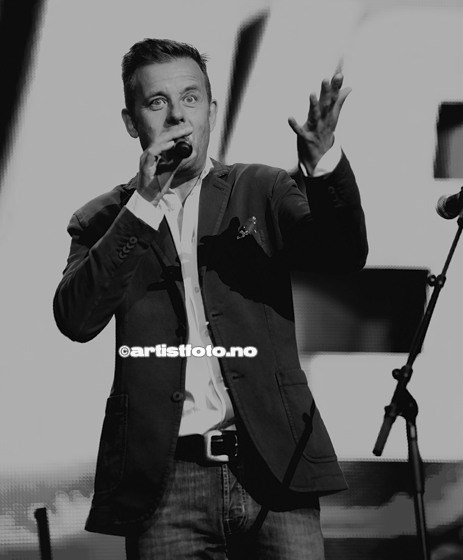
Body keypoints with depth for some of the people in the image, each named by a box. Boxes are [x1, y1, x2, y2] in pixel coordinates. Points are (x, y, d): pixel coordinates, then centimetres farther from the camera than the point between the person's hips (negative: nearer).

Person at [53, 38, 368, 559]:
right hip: (165, 481, 0)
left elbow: (343, 256, -2)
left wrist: (323, 159, -20)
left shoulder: (262, 191, 13)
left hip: (270, 466, 0)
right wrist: (143, 203, -9)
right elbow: (76, 319, -5)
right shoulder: (104, 222, 12)